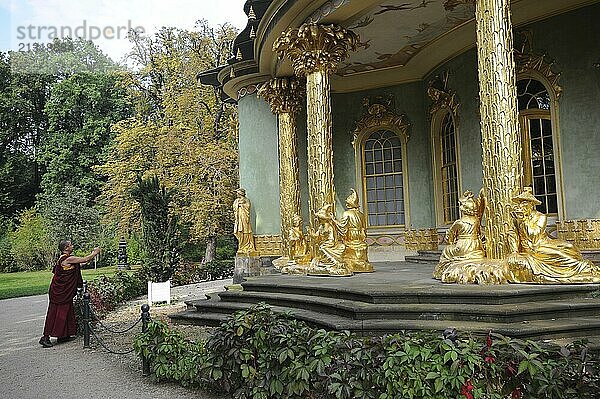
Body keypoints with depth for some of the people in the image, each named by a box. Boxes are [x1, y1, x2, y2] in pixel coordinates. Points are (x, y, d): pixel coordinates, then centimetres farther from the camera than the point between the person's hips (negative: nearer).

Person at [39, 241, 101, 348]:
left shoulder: (63, 258, 10)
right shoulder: (68, 259, -19)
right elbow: (85, 260, -16)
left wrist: (93, 253, 20)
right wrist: (95, 252, -2)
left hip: (64, 292, 10)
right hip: (59, 292, -10)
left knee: (66, 313, 14)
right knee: (55, 314, -4)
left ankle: (63, 336, 22)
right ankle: (45, 337, 1)